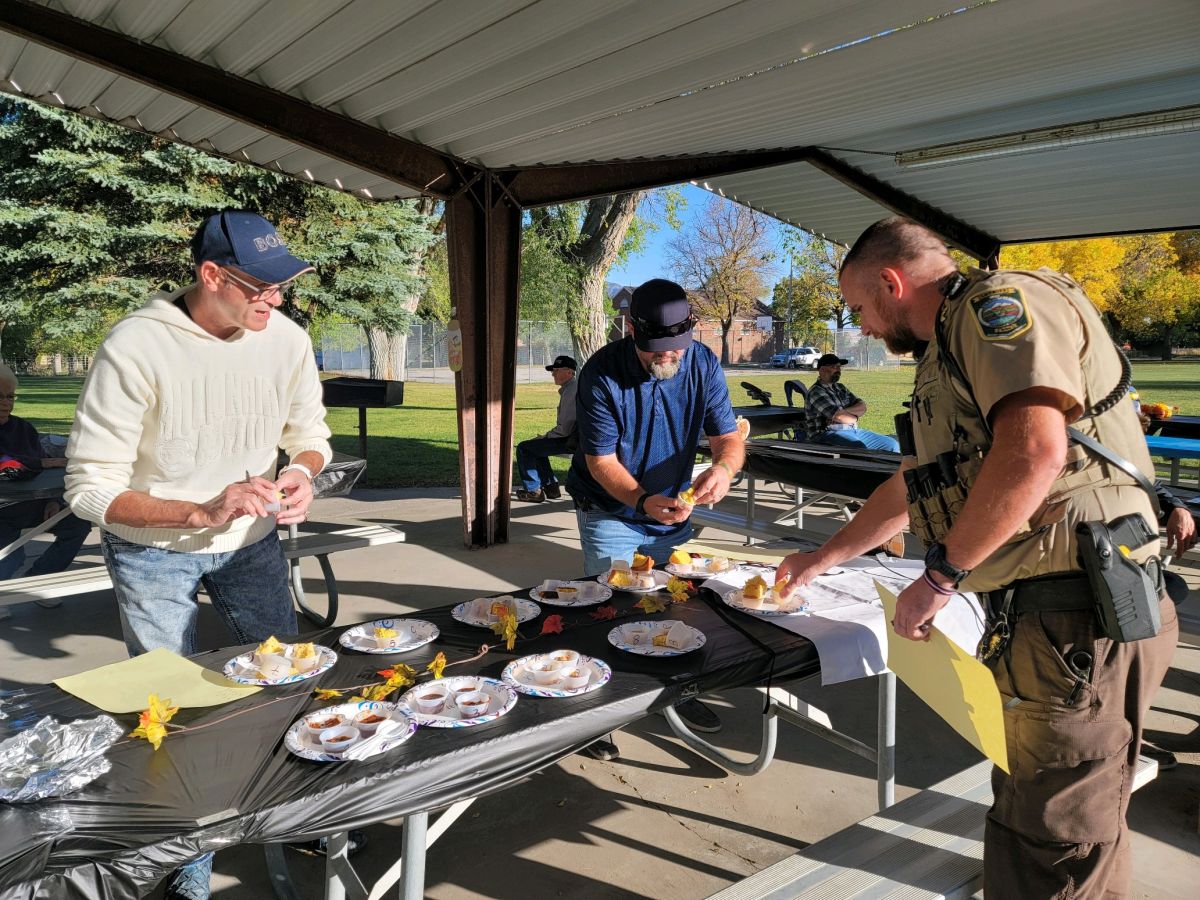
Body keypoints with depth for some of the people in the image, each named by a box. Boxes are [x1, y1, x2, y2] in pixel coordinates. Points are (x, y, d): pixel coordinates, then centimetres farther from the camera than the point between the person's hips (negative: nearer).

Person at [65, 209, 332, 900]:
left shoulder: (286, 339, -12)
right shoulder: (136, 347, -25)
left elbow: (310, 434, 4)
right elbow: (90, 488, -22)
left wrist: (301, 474, -19)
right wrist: (202, 512, -34)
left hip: (252, 540, 4)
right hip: (153, 551, -3)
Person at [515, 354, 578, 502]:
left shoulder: (570, 392, -21)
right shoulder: (575, 386, 13)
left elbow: (564, 428, -24)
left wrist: (546, 435, -7)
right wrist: (546, 436, 17)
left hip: (569, 440, -11)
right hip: (572, 437, 11)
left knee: (524, 448, -4)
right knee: (536, 445, 29)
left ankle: (533, 490, 2)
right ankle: (551, 486, 26)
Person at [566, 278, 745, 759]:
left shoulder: (703, 364, -12)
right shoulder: (602, 372, -24)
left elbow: (729, 437, -12)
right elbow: (600, 461, -23)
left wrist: (724, 467, -36)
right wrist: (643, 501, -40)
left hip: (672, 510, 4)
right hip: (610, 512, -4)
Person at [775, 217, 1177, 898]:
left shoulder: (999, 303, -9)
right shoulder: (952, 350, 22)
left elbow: (1034, 448, -27)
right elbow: (913, 487, 32)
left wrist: (940, 576, -18)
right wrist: (822, 559, 39)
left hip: (1077, 619, -10)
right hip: (1051, 618, 10)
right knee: (1083, 833, 21)